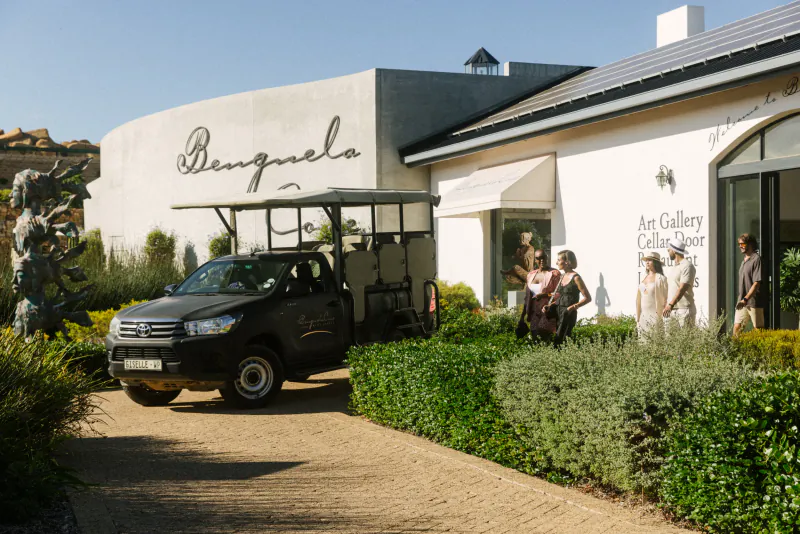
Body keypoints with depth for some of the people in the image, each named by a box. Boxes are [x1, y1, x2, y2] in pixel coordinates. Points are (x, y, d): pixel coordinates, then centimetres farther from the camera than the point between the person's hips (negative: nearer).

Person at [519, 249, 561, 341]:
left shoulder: (555, 273, -3)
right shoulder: (531, 275, 14)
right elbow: (527, 297, 19)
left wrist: (545, 295, -22)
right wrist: (522, 316, 19)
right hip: (534, 312, 5)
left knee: (543, 335, -20)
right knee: (534, 336, 0)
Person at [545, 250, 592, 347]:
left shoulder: (575, 278, -9)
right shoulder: (562, 277, 14)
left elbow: (588, 298, -9)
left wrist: (573, 307, -20)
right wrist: (549, 306, 5)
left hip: (569, 314, -8)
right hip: (558, 312, 8)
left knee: (558, 343, -13)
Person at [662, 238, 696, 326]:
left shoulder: (687, 266, -8)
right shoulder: (673, 268, 21)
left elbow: (682, 288, -19)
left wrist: (670, 305, -27)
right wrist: (666, 304, 12)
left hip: (684, 310, -8)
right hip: (671, 310, 8)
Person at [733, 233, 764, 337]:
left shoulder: (756, 259, -12)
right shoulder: (744, 261, 17)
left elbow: (757, 283, -18)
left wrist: (746, 299, -24)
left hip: (754, 302, -8)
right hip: (742, 302, 9)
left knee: (758, 329, 0)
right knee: (737, 327, 5)